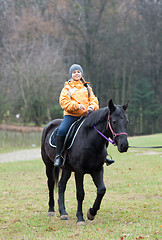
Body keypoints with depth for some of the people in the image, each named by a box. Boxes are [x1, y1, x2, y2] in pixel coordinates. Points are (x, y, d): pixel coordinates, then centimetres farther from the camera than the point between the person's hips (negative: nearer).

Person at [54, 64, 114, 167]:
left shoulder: (87, 87, 20)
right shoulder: (67, 87, 9)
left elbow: (94, 100, 16)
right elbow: (64, 101, -4)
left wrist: (92, 106, -9)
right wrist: (76, 105, -19)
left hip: (85, 115, 3)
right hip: (71, 115, -3)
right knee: (61, 130, -28)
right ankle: (59, 156, -19)